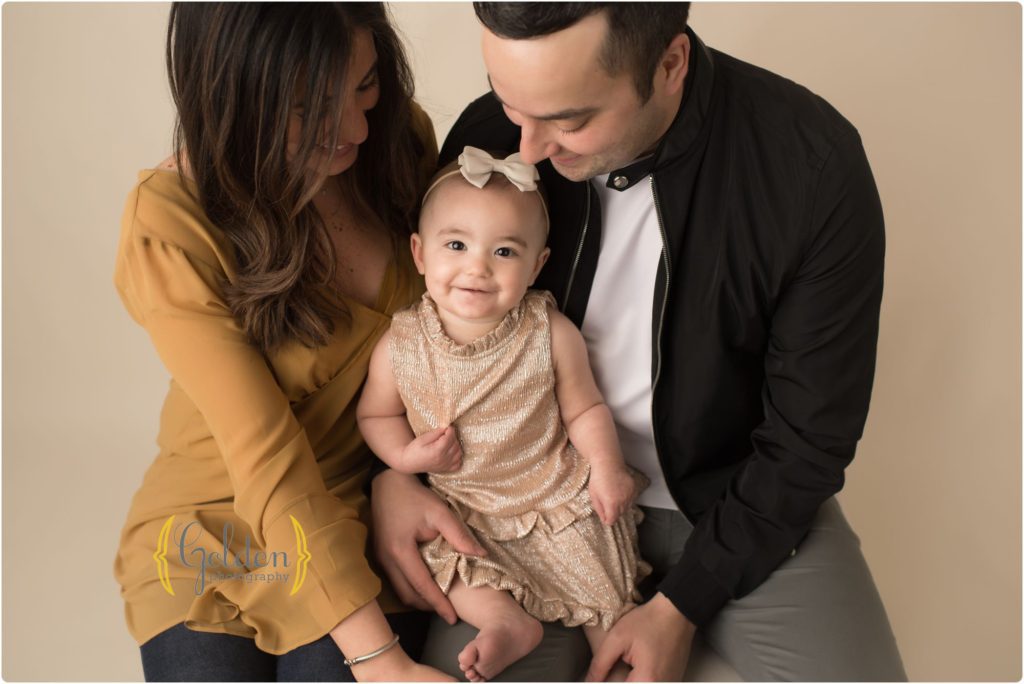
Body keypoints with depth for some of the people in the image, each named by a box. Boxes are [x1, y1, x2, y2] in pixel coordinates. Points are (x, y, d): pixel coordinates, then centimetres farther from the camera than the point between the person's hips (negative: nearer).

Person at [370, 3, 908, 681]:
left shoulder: (815, 167, -22)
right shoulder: (489, 136, -14)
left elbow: (809, 434, -13)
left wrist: (681, 606, -13)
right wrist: (389, 472, -13)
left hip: (735, 495, 0)